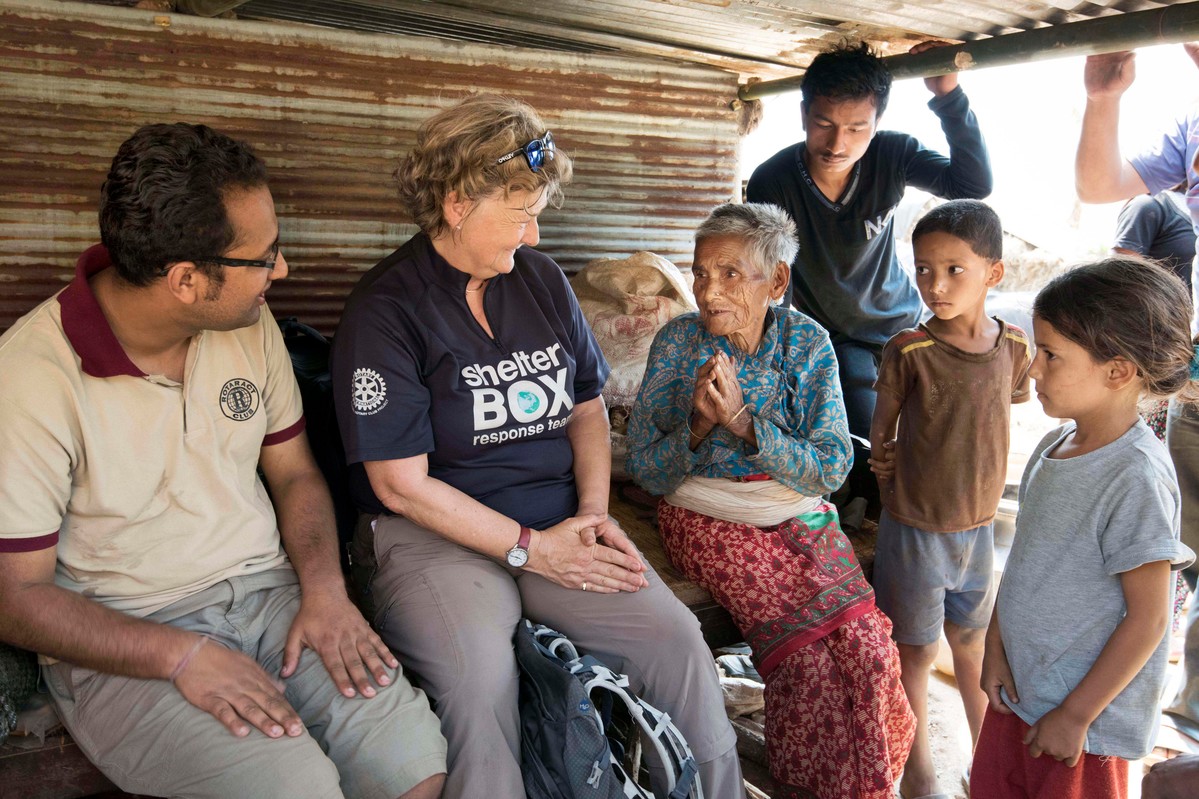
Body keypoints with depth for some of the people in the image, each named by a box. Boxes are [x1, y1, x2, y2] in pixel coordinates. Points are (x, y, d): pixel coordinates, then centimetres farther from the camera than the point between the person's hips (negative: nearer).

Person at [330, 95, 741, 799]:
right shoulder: (384, 311, -8)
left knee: (679, 642, -12)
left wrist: (593, 513, 0)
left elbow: (587, 405, 17)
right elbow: (401, 483, -11)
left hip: (557, 522, 5)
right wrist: (530, 549, -13)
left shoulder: (542, 279, 10)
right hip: (435, 535, -4)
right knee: (481, 678, -33)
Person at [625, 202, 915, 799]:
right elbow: (646, 472, -3)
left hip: (799, 513, 3)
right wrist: (698, 425, -23)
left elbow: (831, 468, -7)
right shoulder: (678, 341, -5)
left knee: (865, 640, -19)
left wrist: (742, 420, -21)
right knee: (806, 645, -23)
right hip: (705, 514, -2)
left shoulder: (807, 342, -1)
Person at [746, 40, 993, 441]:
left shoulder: (891, 155, -16)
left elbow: (974, 184, -25)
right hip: (832, 338, -3)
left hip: (901, 322, 3)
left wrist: (948, 96, -34)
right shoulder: (770, 182, -23)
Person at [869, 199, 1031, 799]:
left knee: (975, 646, 21)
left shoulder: (1013, 346, -4)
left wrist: (979, 488, 9)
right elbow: (881, 434, -6)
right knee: (916, 652, 11)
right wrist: (898, 490, -2)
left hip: (979, 525, 4)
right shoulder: (908, 350, -16)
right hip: (915, 528, -4)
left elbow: (1000, 422, 10)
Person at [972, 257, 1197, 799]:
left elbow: (1147, 619, -19)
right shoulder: (1055, 445, 0)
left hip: (1084, 716, -7)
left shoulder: (1137, 476, -23)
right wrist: (996, 648, 2)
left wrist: (1075, 716, -14)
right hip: (1016, 689, 7)